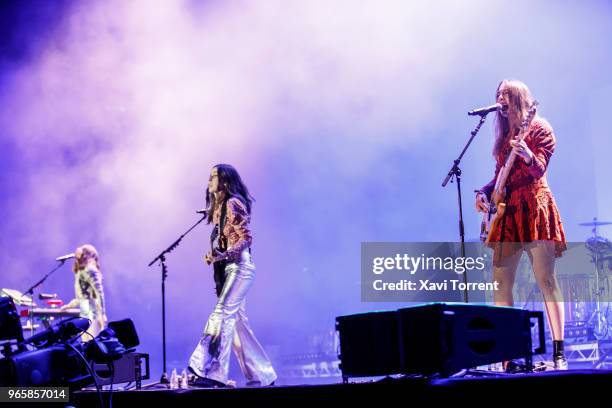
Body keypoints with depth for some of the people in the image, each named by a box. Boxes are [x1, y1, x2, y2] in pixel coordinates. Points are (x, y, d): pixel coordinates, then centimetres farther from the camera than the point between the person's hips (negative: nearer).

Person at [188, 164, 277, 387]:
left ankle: (213, 373, -23)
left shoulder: (233, 203, -9)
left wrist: (223, 255, -25)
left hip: (239, 267, -9)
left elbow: (246, 238, -14)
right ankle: (261, 375, 15)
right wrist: (214, 256, 5)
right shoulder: (219, 206, 17)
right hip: (226, 269, 9)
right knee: (237, 321, 8)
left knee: (222, 314, -18)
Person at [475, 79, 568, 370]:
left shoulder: (539, 128, 0)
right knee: (500, 282, 2)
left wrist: (527, 155, -33)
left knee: (546, 279, -11)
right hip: (507, 211, 7)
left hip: (534, 208, -7)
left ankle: (559, 354, -11)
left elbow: (539, 169, -12)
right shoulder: (504, 135, 19)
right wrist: (484, 192, 5)